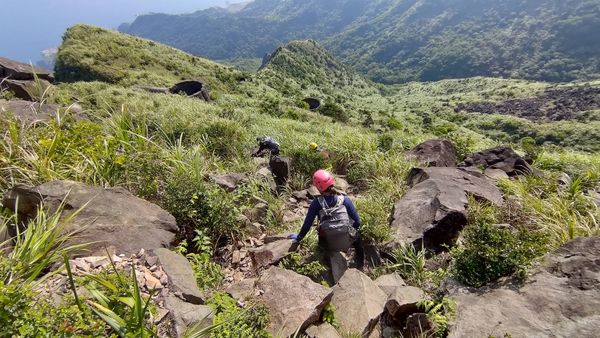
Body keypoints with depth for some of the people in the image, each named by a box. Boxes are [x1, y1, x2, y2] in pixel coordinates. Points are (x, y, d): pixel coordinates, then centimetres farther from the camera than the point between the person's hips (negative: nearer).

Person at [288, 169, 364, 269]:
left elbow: (307, 223, 0)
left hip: (329, 245, 1)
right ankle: (360, 266, 39)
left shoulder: (316, 203, -8)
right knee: (358, 237, 35)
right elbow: (357, 221, -3)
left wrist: (299, 237, 17)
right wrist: (352, 231, 20)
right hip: (347, 241, 0)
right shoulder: (344, 199, -6)